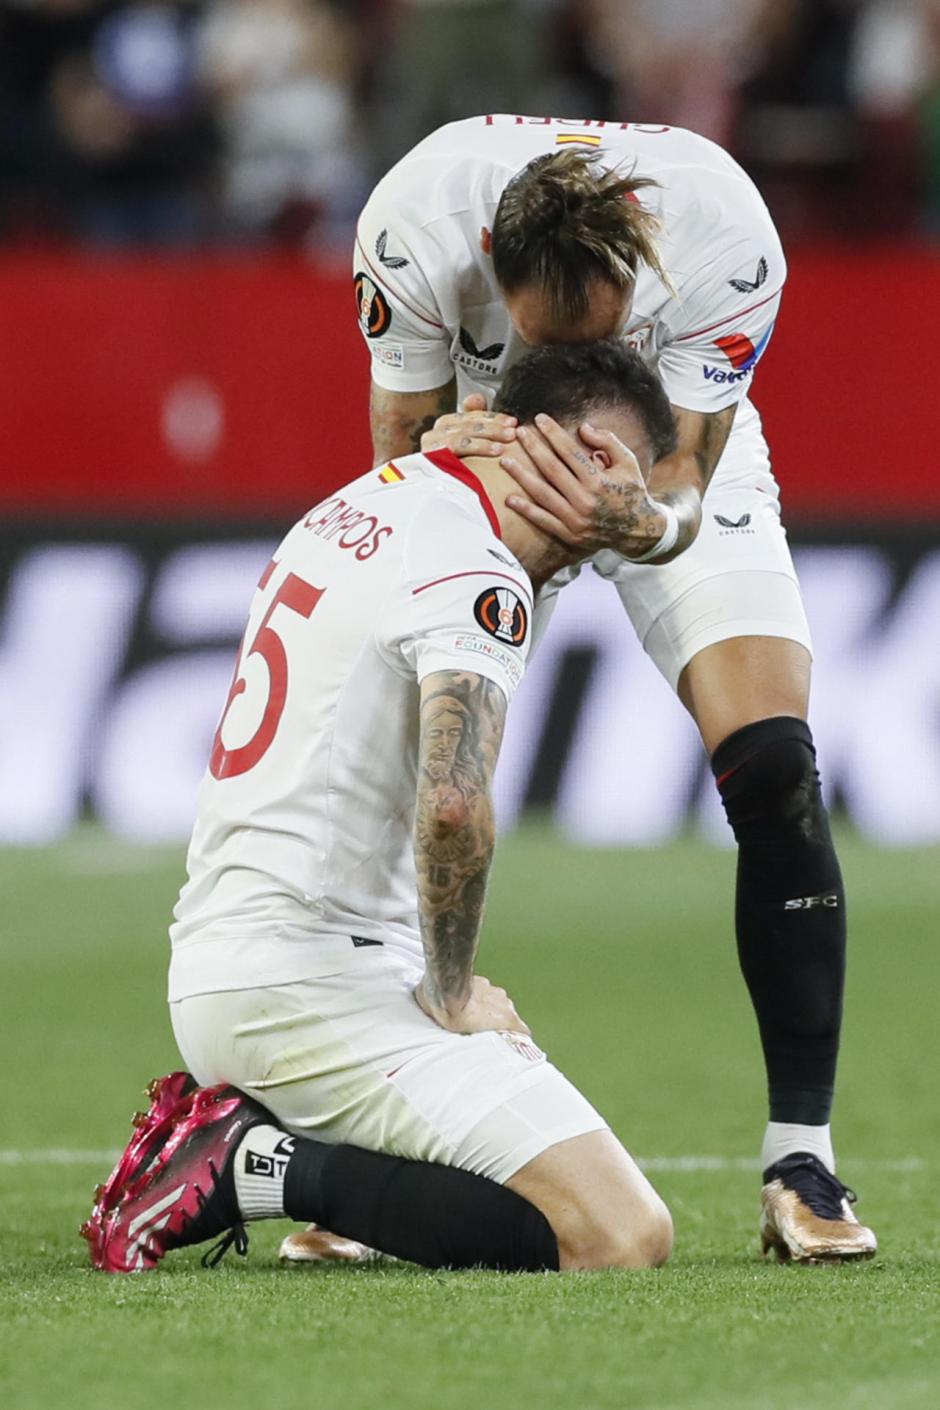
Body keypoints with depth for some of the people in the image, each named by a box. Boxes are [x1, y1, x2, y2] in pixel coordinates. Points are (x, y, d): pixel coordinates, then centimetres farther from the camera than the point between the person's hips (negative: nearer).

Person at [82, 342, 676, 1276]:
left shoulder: (354, 507, 16)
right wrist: (451, 995, -12)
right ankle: (265, 1169, -14)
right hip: (312, 982, -10)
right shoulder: (476, 575, -13)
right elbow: (453, 806, -25)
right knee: (625, 1239, -15)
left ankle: (242, 1137, 6)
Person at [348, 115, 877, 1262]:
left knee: (774, 772, -18)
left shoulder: (724, 241, -36)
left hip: (675, 469, -1)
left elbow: (688, 471, -29)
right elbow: (397, 443, -20)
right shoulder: (415, 228, -34)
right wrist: (445, 450, -43)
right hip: (484, 471, 1)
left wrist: (644, 518, -52)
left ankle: (800, 1166, -12)